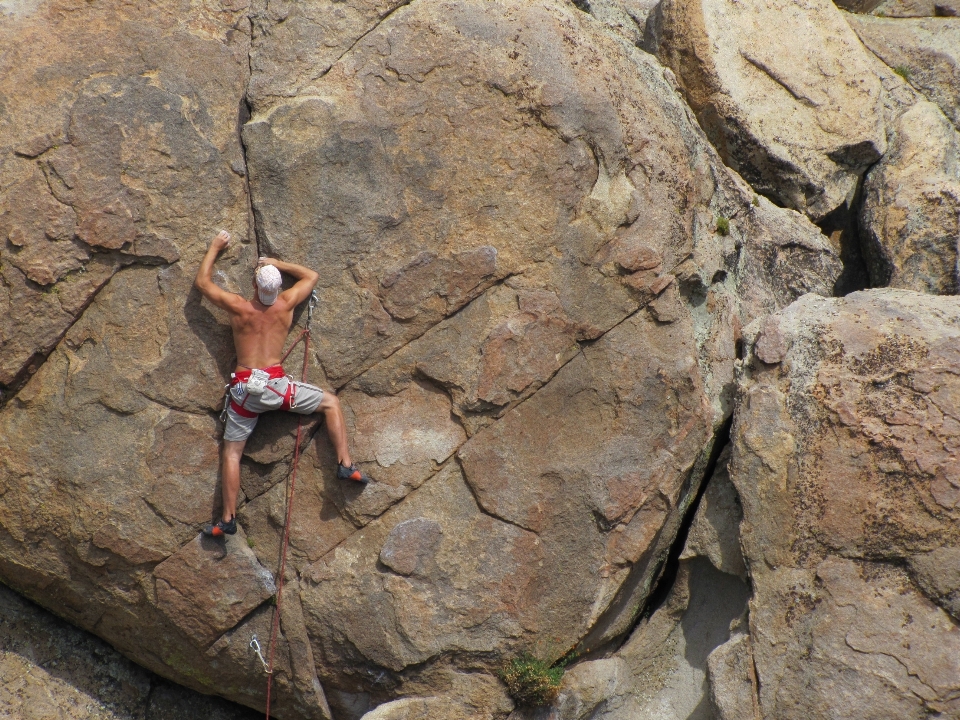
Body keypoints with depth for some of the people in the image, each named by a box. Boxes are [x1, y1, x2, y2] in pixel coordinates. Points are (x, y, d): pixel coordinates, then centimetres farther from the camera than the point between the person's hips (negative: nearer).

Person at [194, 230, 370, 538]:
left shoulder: (238, 307, -2)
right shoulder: (286, 304, 1)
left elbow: (202, 282, 13)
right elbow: (311, 276, 20)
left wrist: (214, 248, 24)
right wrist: (278, 264, 26)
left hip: (244, 388, 0)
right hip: (276, 384, 0)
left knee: (231, 452, 8)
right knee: (331, 403, 18)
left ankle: (228, 520, 4)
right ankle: (345, 464, 4)